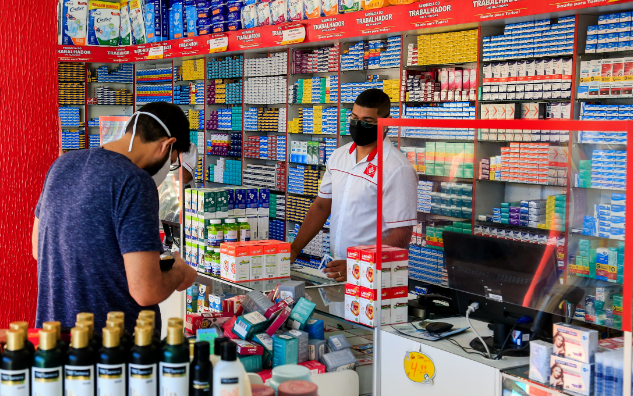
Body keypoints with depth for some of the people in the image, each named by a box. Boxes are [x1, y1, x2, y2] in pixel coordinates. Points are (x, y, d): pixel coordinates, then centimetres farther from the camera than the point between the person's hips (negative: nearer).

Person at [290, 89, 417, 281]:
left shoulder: (398, 169, -11)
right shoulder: (339, 156, 10)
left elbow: (402, 233, -14)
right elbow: (322, 206, 16)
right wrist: (293, 249, 6)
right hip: (337, 267, 5)